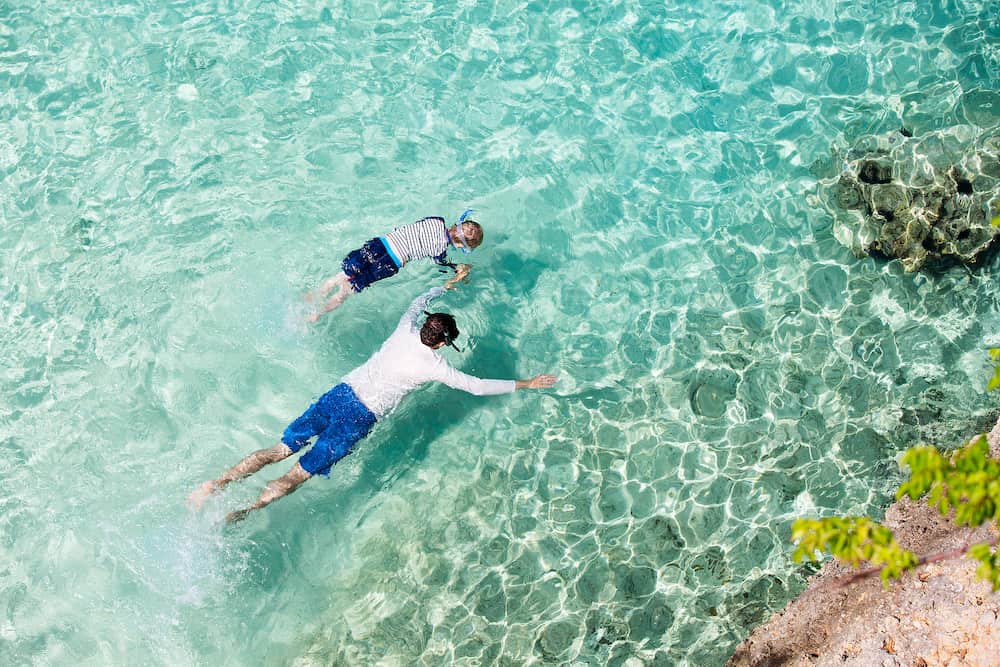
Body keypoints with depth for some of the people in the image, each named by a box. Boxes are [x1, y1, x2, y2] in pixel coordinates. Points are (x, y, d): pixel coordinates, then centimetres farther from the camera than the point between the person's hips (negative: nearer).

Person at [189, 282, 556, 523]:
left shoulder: (406, 330, 9)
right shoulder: (434, 366, -4)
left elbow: (417, 302, 31)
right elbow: (478, 386, 1)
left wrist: (443, 287, 50)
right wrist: (525, 384, 11)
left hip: (340, 393, 6)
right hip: (360, 417, -5)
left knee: (281, 449, 7)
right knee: (298, 475, -5)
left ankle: (216, 484, -3)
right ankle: (237, 516, -13)